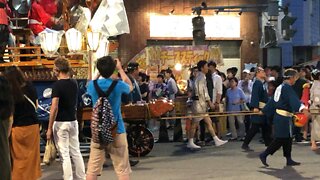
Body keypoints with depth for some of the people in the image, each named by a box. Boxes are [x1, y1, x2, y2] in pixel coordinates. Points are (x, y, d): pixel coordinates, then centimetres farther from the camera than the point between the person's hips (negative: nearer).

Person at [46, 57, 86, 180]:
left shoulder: (57, 85, -14)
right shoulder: (74, 83, 6)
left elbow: (54, 108, -19)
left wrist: (49, 128, -15)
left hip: (61, 123, -7)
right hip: (73, 121, 7)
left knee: (64, 154, -2)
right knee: (76, 152, 13)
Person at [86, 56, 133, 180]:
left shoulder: (92, 85, -3)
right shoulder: (118, 85, -10)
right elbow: (130, 87, 14)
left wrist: (100, 72, 21)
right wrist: (120, 69, 17)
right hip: (116, 131, -2)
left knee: (93, 169, 6)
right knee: (122, 170, 4)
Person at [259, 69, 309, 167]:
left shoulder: (280, 87, 16)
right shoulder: (287, 88, -14)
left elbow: (272, 102, 23)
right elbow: (294, 100, -32)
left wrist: (265, 110, 30)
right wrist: (302, 108, -47)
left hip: (278, 115, 10)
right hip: (284, 118, -10)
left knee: (287, 138, 12)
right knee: (280, 139, -6)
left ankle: (289, 159, 16)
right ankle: (264, 155, -3)